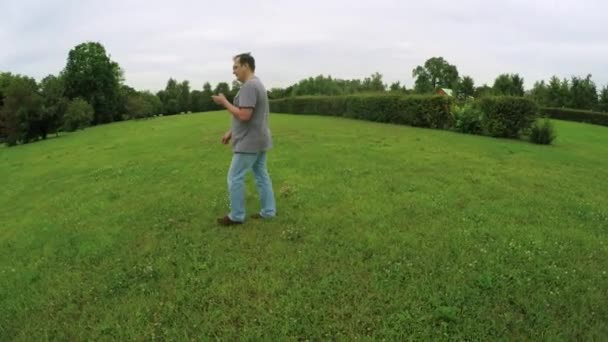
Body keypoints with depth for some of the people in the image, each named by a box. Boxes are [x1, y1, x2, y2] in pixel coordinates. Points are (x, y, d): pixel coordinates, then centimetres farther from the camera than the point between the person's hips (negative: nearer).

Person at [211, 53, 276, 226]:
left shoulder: (249, 86, -19)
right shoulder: (256, 84, 16)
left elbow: (244, 116, -26)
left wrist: (224, 102, -14)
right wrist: (231, 132, 21)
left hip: (249, 142, -10)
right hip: (259, 140, 10)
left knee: (235, 178, -2)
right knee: (262, 175, 13)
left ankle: (237, 216, 8)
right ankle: (269, 211, 19)